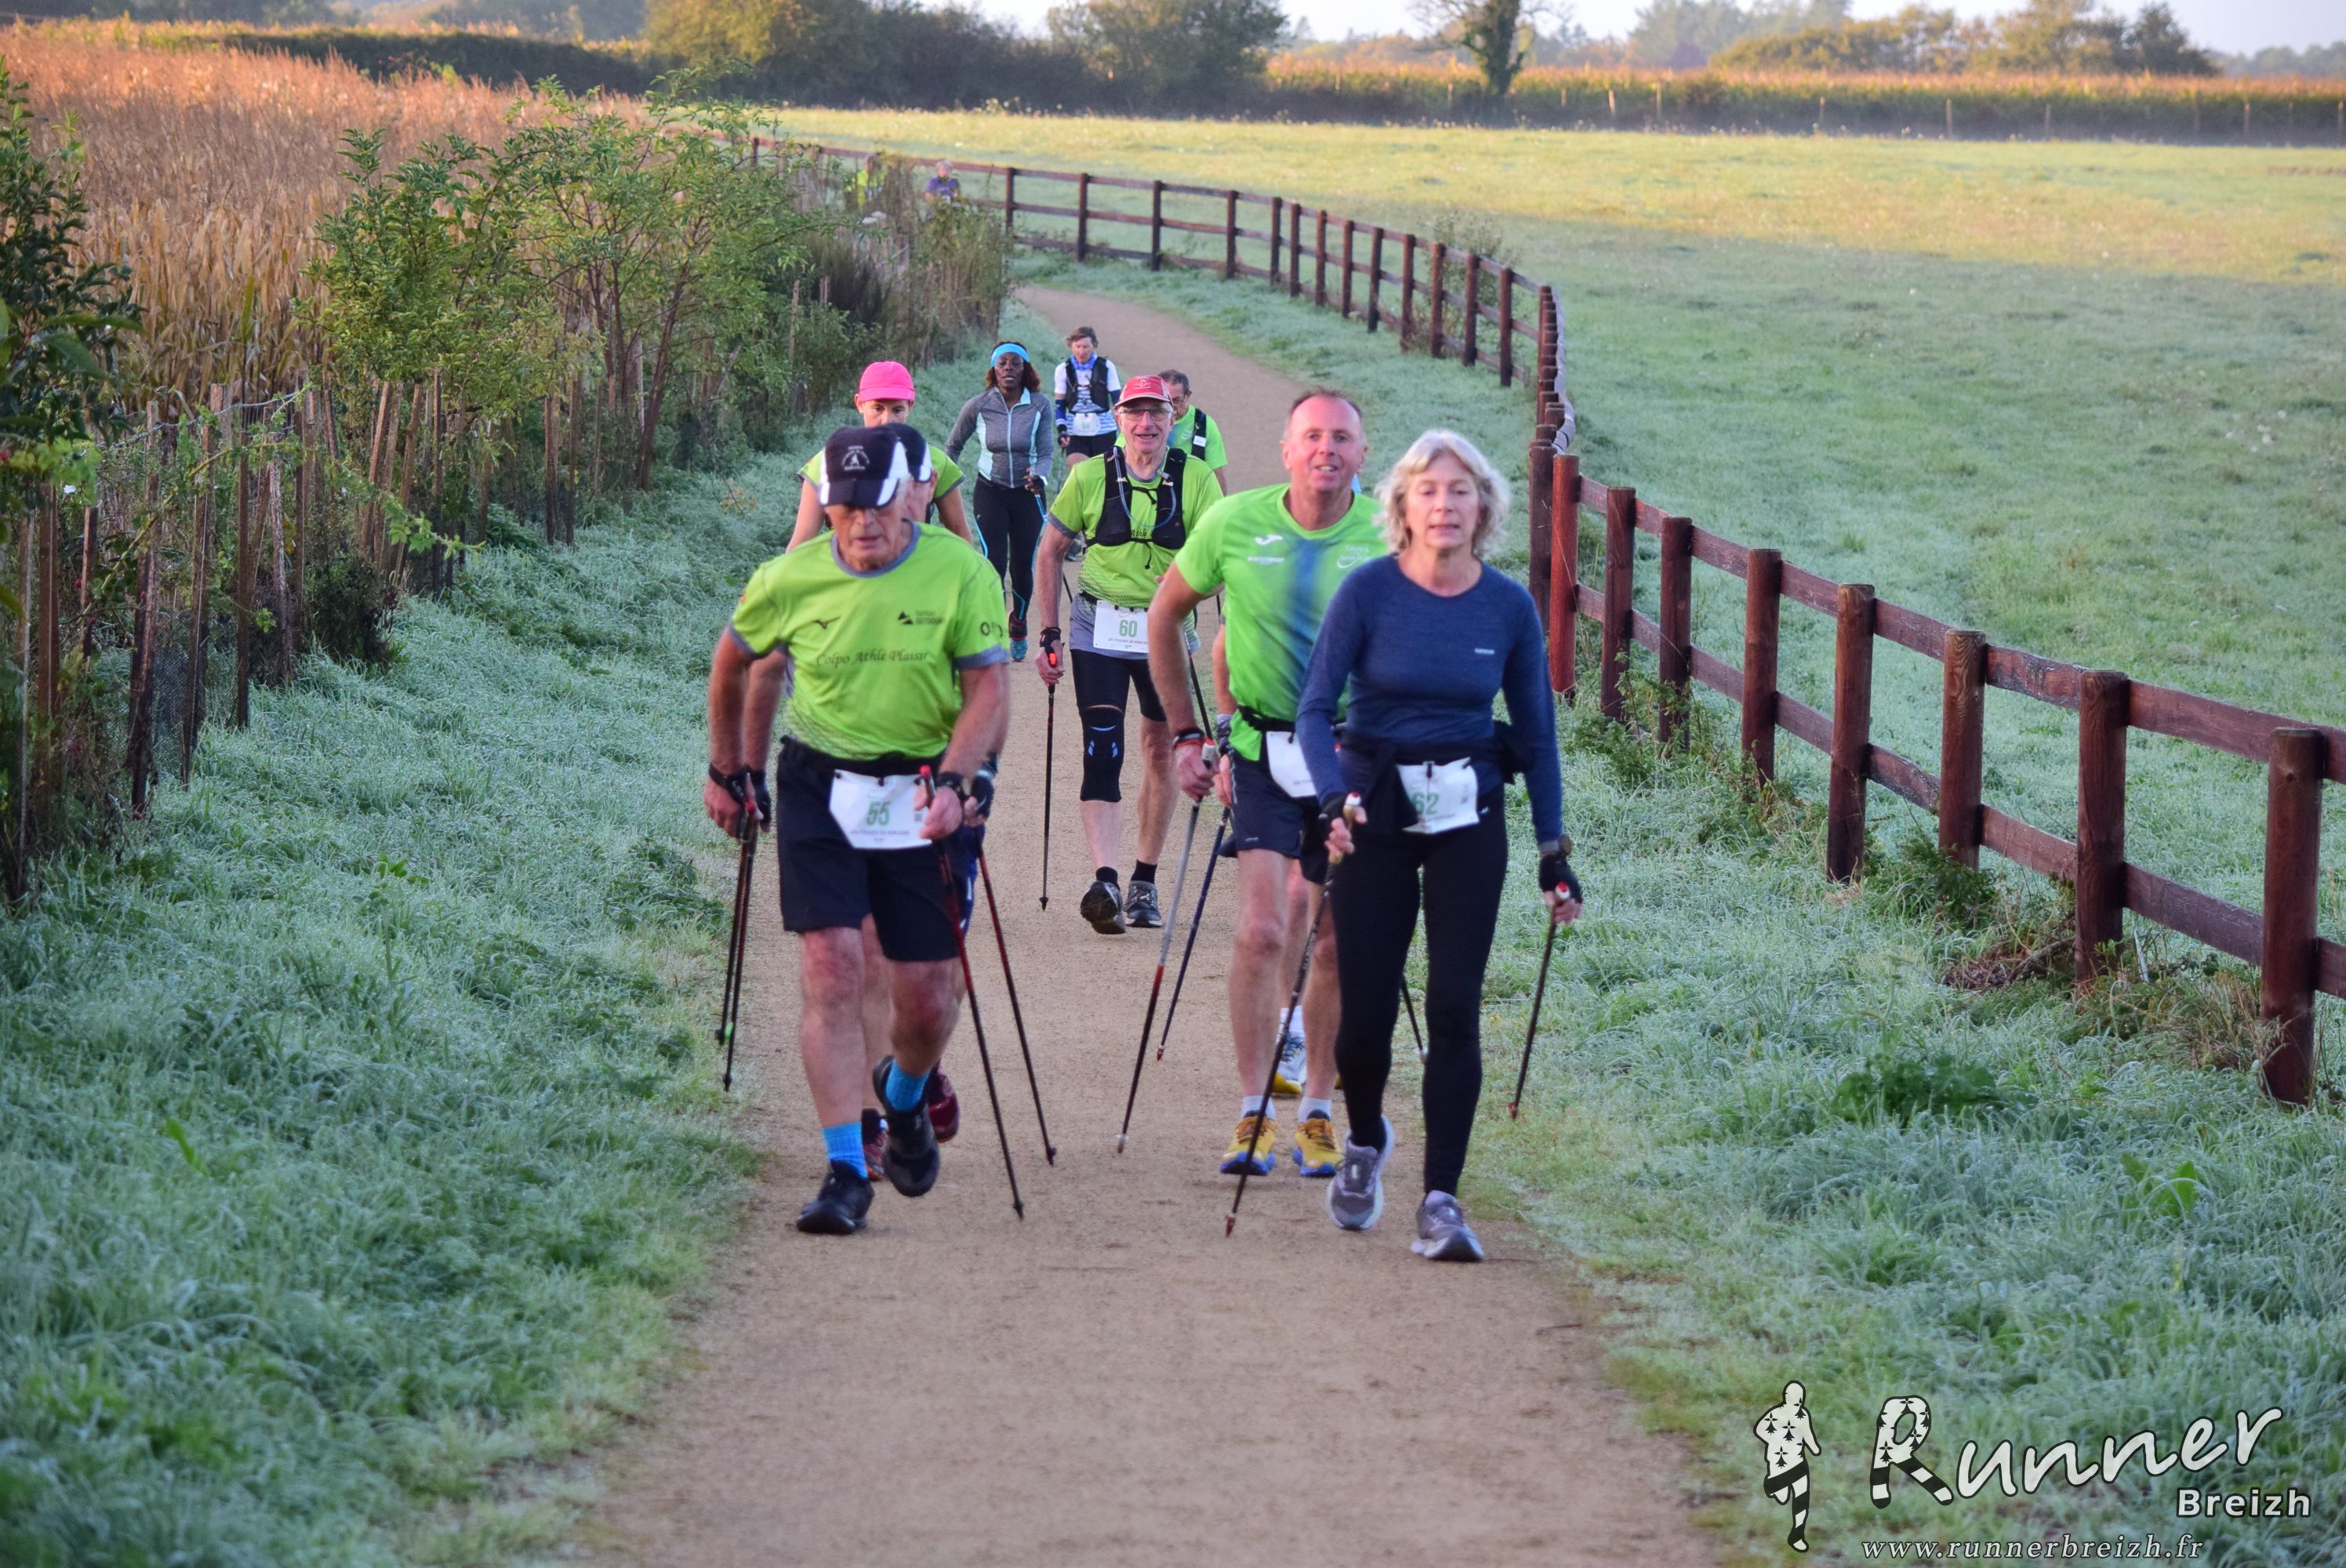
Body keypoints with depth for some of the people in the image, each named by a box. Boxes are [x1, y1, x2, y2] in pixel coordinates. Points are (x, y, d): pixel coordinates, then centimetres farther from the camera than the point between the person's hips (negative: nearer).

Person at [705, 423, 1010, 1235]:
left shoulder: (960, 572, -9)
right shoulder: (790, 579, -5)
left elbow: (989, 693, -10)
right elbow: (732, 662, 14)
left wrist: (954, 781, -25)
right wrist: (727, 770, 19)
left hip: (925, 794, 0)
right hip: (821, 787, 0)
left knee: (929, 990, 3)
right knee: (830, 966, -14)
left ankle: (904, 1096, 38)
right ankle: (845, 1171, -12)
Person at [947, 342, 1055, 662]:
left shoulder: (1038, 406, -8)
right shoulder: (978, 407, -8)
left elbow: (1045, 453, -7)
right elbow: (953, 446, 7)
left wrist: (1040, 478, -28)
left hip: (1027, 493, 1)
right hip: (990, 493, -1)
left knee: (1022, 567, 6)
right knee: (995, 563, -15)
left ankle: (1019, 624, 35)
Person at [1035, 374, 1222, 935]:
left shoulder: (1195, 479, -4)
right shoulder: (1090, 477, -4)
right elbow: (1050, 553, 5)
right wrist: (1049, 633, 0)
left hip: (1165, 630, 2)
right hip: (1099, 630, -2)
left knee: (1162, 751, 9)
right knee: (1102, 751, -14)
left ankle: (1144, 880, 23)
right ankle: (1104, 883, -24)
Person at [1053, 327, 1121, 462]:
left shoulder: (1106, 367, -1)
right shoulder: (1064, 370, 2)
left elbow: (1117, 399, 2)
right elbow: (1059, 404, 5)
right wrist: (1062, 430, -7)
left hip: (1104, 430, 0)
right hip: (1075, 433, 0)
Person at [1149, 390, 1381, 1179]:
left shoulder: (1385, 539, -8)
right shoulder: (1236, 523, -8)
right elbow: (1164, 614, 7)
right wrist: (1185, 732, 8)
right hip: (1263, 751, -1)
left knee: (1338, 945, 7)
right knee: (1262, 929, -13)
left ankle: (1317, 1109, 22)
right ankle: (1254, 1113, -5)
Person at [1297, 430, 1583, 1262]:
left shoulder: (1509, 607, -2)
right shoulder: (1368, 591, -9)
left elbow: (1536, 733, 6)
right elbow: (1314, 706, -9)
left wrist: (1554, 849, 4)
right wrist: (1335, 798, -25)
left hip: (1468, 818, 1)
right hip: (1375, 811, -1)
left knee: (1454, 1006, -7)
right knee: (1366, 1002, 1)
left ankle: (1442, 1200, -2)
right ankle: (1365, 1143, 33)